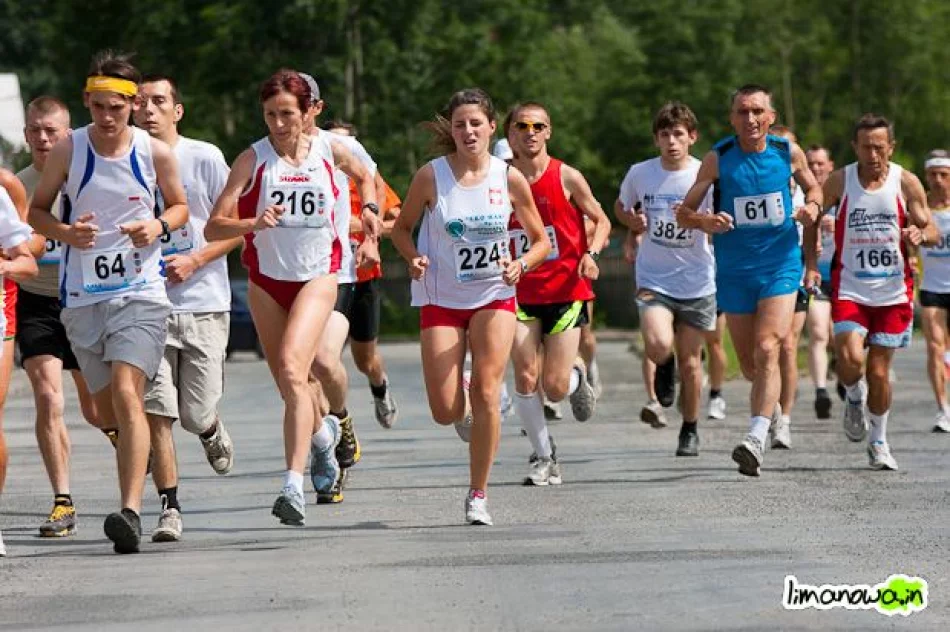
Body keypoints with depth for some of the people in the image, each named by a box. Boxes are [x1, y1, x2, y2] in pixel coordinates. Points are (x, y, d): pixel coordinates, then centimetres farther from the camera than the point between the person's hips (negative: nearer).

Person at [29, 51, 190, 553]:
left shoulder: (155, 153, -3)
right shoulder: (67, 150, -2)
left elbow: (179, 206, 13)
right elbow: (36, 210, 8)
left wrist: (159, 226, -10)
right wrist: (64, 232, -13)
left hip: (140, 291, -2)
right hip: (82, 297, 2)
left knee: (126, 393, -20)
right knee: (107, 410, 10)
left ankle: (131, 512, -26)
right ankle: (138, 450, 45)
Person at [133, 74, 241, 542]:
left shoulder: (204, 158, -2)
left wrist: (193, 261, -14)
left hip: (203, 303, -1)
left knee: (195, 415, 1)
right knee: (156, 412, -9)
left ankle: (212, 430, 39)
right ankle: (169, 508, 0)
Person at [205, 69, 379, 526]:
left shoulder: (328, 149, -4)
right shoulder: (253, 159, -9)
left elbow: (363, 176, 21)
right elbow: (213, 227, -15)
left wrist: (369, 210, 4)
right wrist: (253, 223, -33)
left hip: (316, 277, -2)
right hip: (266, 279, 2)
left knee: (291, 367, -24)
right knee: (288, 383, 13)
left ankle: (294, 486, -32)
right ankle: (323, 432, 49)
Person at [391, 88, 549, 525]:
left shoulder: (510, 178, -5)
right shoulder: (431, 176, -8)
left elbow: (541, 240, 4)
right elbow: (402, 228, 5)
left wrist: (521, 264, -16)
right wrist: (414, 258, -15)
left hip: (494, 297, 0)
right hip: (441, 300, 0)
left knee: (486, 393, -14)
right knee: (445, 412, -7)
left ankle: (478, 496, -1)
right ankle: (464, 407, 33)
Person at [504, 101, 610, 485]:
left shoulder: (567, 178, -4)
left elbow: (601, 221, 5)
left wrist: (592, 254, -13)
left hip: (566, 290, -2)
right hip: (520, 292, 2)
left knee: (555, 388, -5)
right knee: (525, 378, -10)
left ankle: (578, 372, 32)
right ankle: (544, 456, 7)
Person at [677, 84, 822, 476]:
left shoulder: (788, 152, -2)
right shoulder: (718, 159, -6)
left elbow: (813, 187, 18)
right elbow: (683, 214, -3)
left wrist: (812, 207, -5)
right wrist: (704, 221, -26)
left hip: (781, 265, -1)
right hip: (734, 271, 1)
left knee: (766, 351, -19)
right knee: (749, 365, 10)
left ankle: (756, 439, -27)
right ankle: (770, 401, 44)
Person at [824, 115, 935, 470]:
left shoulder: (906, 183, -2)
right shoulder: (839, 182, -3)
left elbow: (932, 233, 2)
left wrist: (920, 234, -21)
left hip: (892, 291, 1)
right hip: (850, 290, -1)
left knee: (879, 371, 4)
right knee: (850, 358, -21)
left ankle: (879, 441, 24)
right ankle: (854, 399, 14)